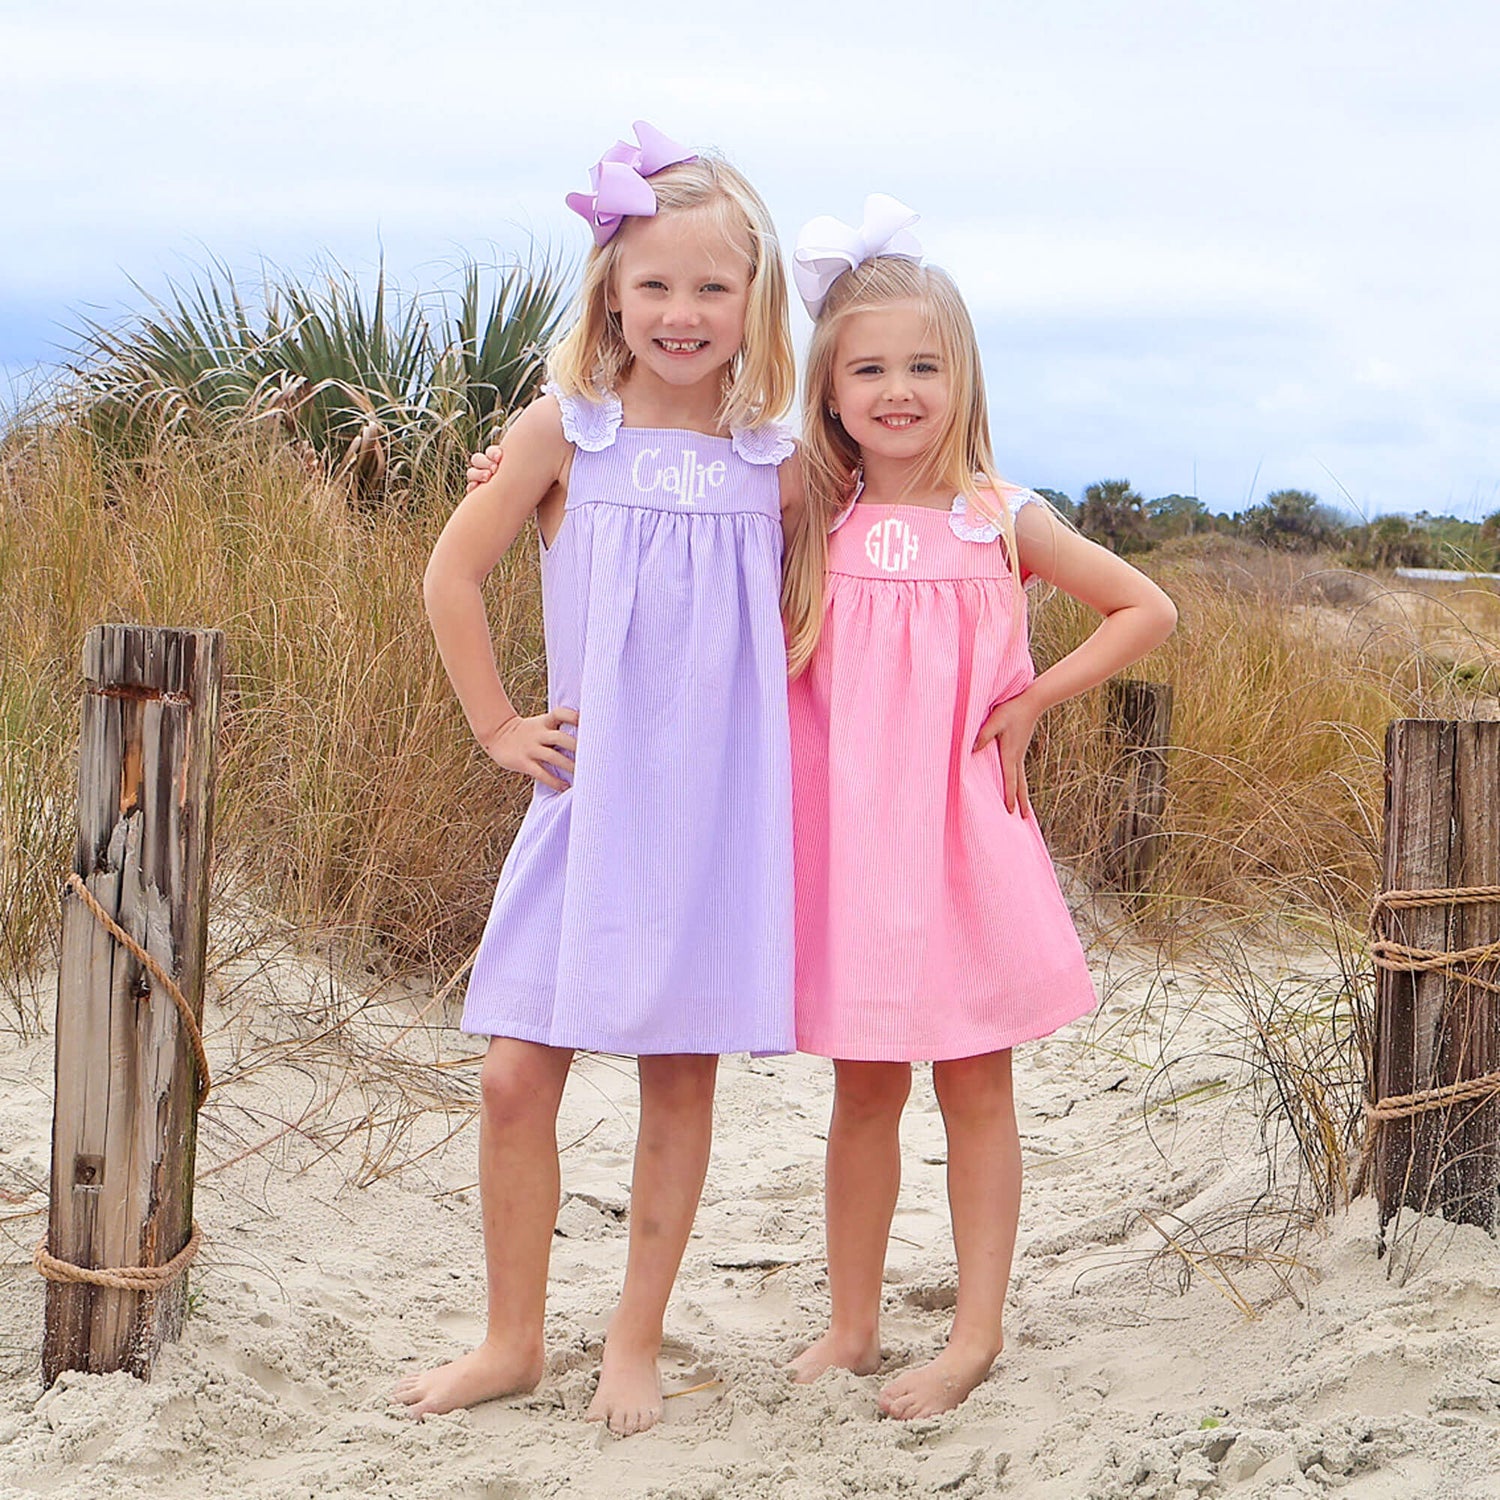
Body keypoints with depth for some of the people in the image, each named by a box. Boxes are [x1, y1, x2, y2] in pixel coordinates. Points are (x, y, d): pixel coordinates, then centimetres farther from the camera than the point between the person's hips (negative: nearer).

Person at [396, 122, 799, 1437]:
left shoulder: (773, 464, 2)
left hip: (722, 806, 1)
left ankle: (636, 1344, 21)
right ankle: (513, 1340, 18)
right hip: (590, 796, -1)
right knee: (517, 1074, -1)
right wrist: (499, 725, 2)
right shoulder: (568, 429, -3)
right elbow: (453, 573, 2)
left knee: (682, 1075, 6)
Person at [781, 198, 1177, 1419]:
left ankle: (976, 1337, 16)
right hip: (846, 834, 1)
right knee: (863, 1092, 11)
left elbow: (1149, 609, 6)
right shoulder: (812, 522, 1)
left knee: (976, 1089, 6)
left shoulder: (999, 519, -2)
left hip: (961, 832, -1)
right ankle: (852, 1327, 22)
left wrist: (1035, 701, -3)